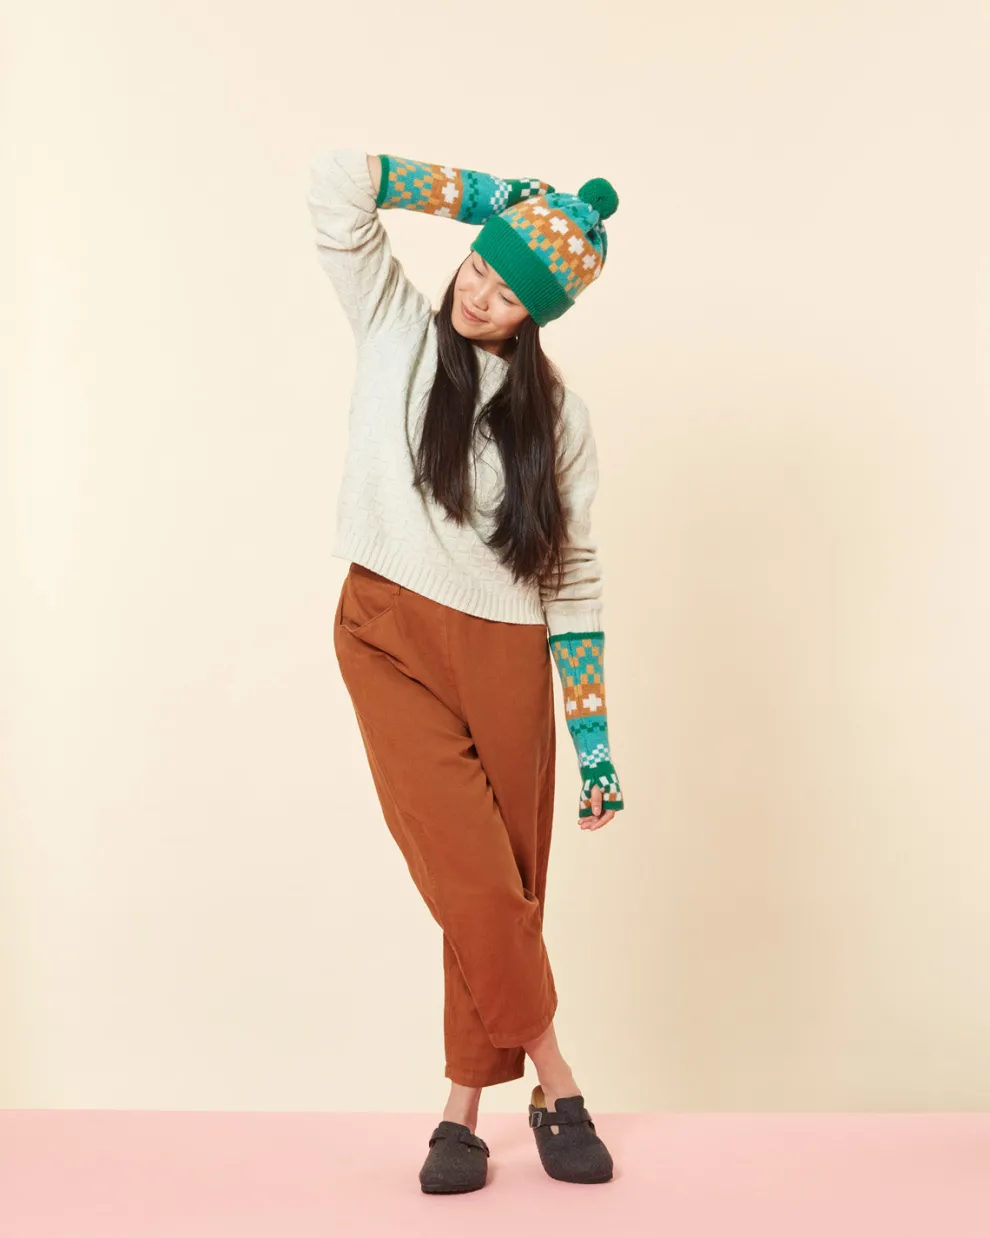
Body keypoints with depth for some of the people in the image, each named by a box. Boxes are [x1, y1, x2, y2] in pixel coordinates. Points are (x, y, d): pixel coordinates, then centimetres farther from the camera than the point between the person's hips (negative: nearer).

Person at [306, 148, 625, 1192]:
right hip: (392, 641, -1)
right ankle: (554, 1084, 8)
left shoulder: (553, 411, 6)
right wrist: (487, 197, 0)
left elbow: (573, 573, 6)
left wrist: (594, 734, 1)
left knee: (503, 889, 3)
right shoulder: (395, 326, 5)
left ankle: (464, 1108, 19)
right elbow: (337, 185, -4)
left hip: (506, 655, 2)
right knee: (474, 880, -10)